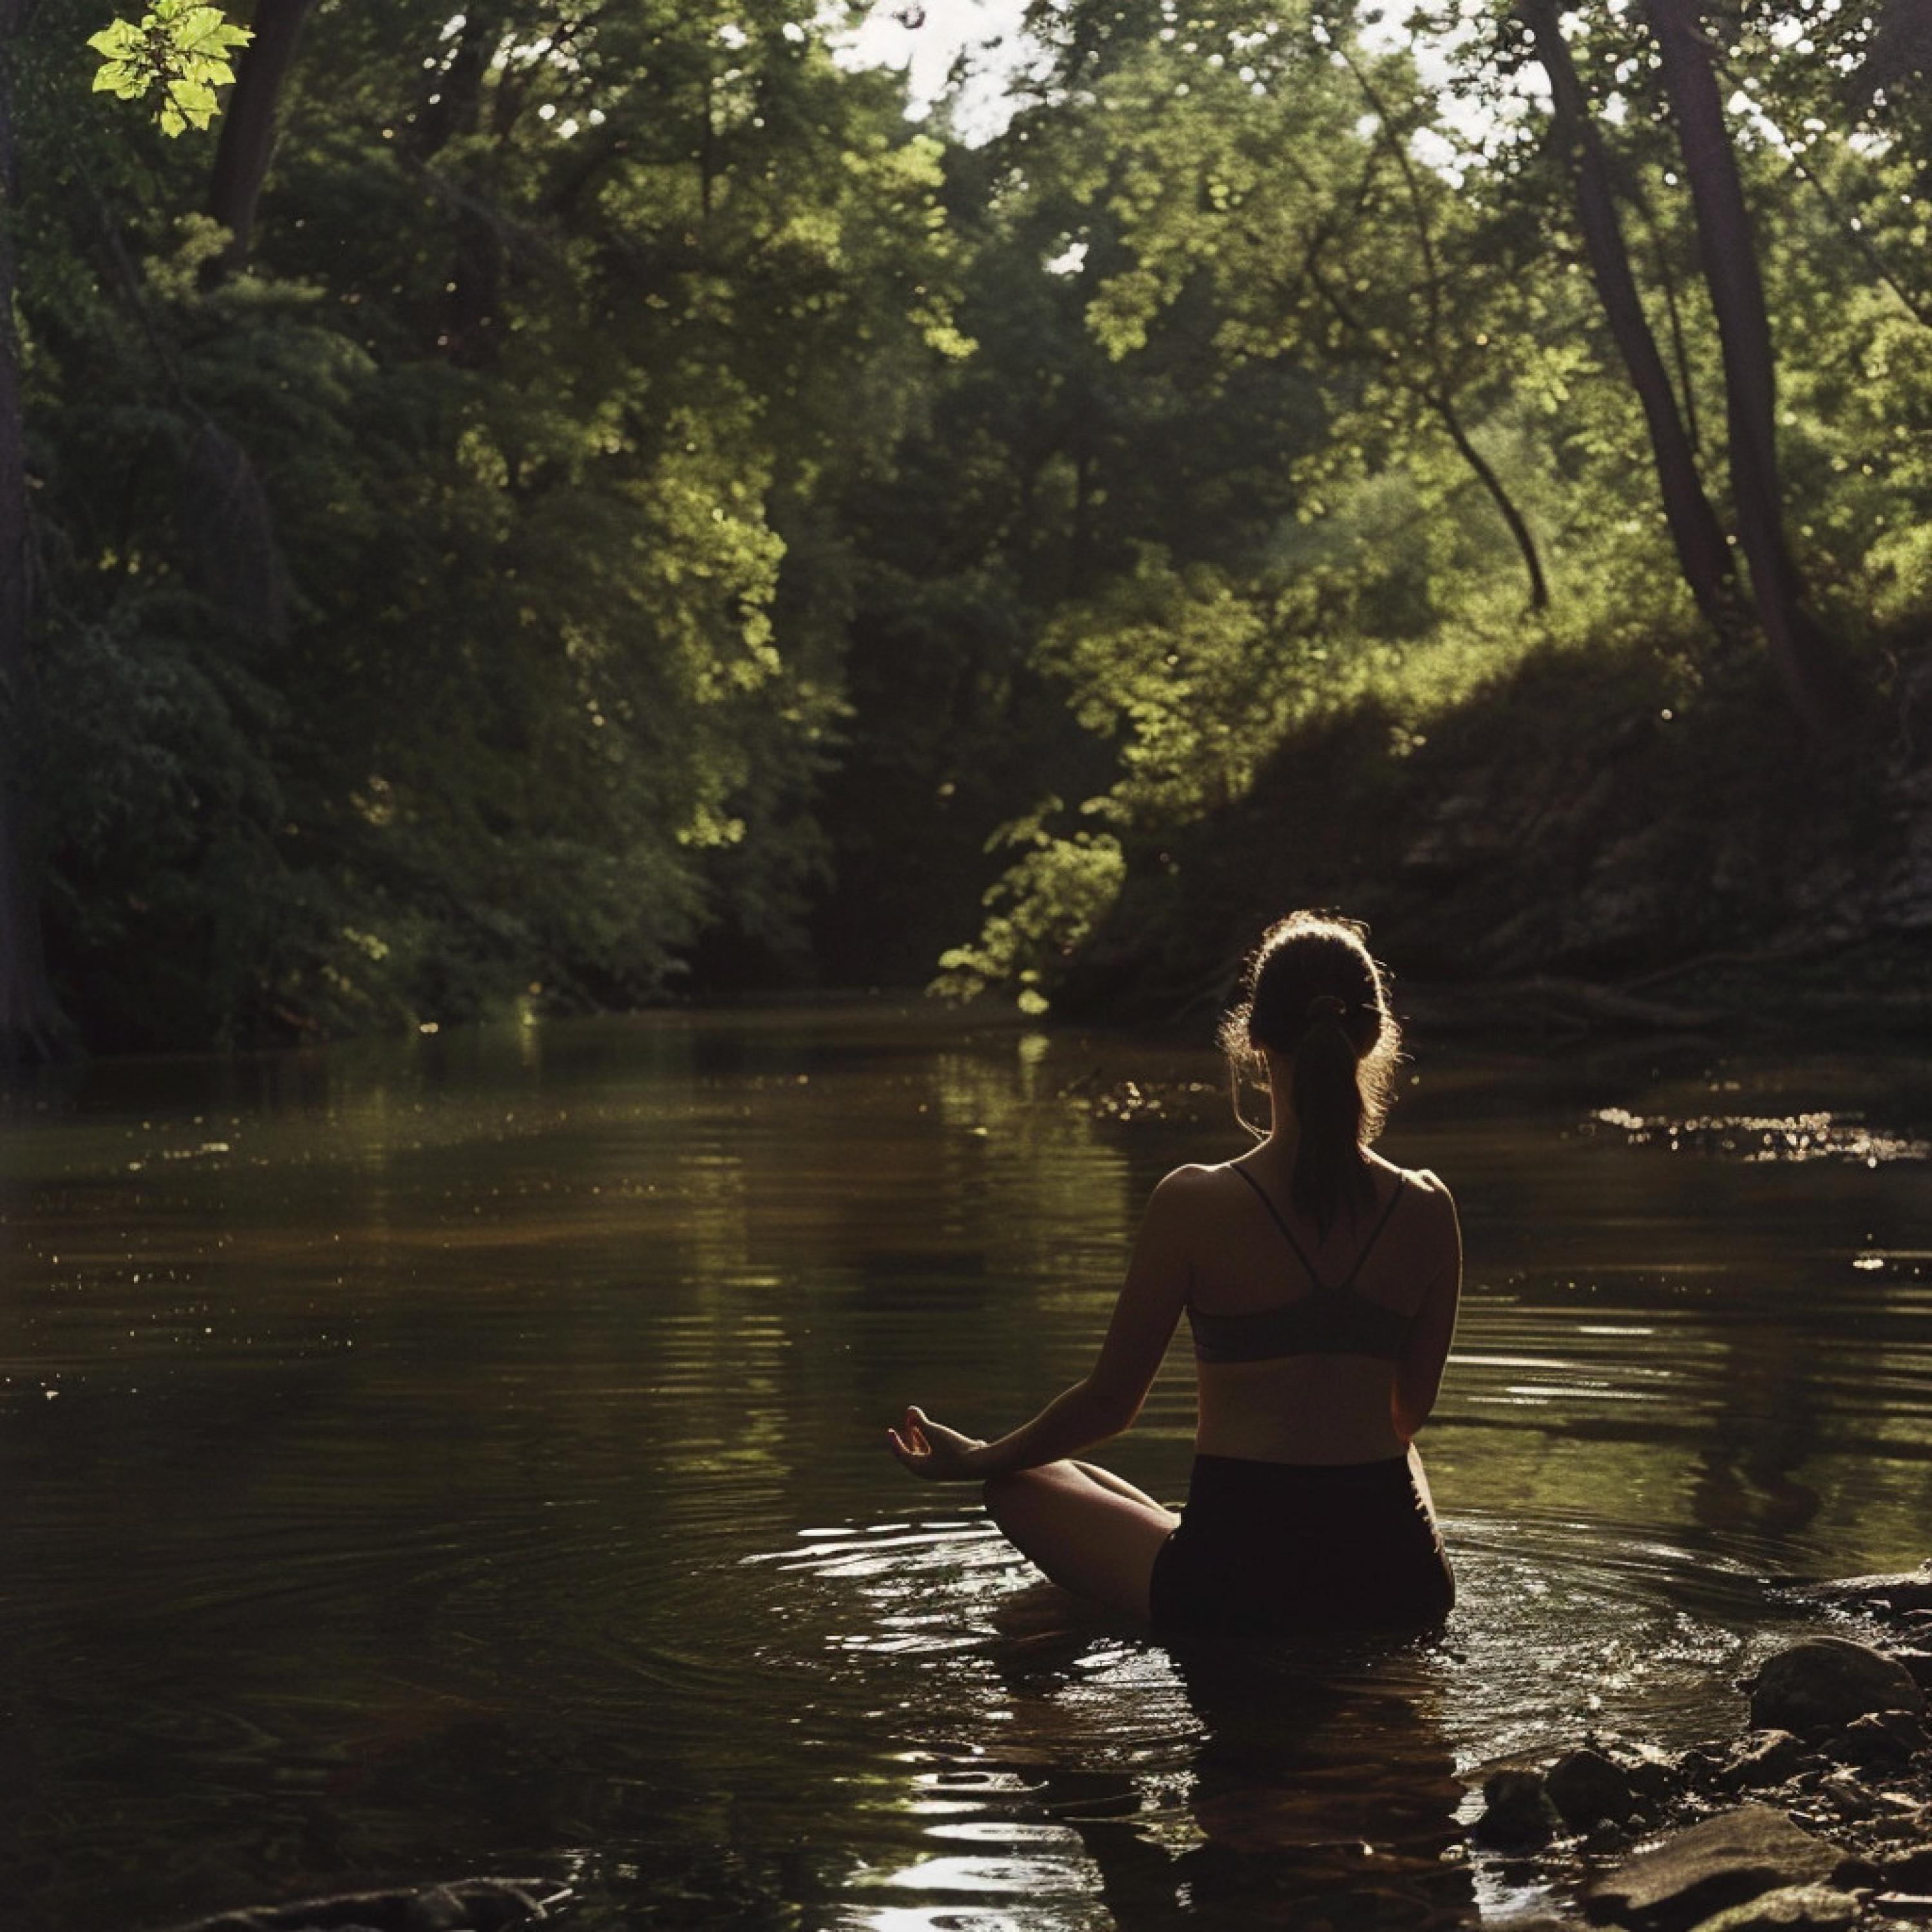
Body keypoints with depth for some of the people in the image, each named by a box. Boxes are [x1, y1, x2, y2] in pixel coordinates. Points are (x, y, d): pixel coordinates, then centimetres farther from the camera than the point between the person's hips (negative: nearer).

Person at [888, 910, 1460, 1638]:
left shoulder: (1195, 1205, -12)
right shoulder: (1426, 1211, -3)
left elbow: (1110, 1401, -3)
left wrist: (973, 1460, 15)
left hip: (1232, 1589, -4)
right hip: (1398, 1586, 4)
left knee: (1020, 1484, 23)